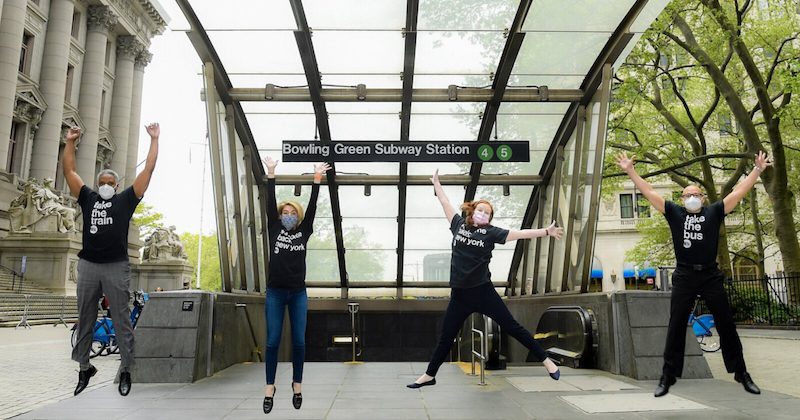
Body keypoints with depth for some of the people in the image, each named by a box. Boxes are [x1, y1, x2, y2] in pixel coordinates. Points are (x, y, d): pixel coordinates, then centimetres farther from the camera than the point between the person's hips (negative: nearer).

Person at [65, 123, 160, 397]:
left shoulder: (126, 199, 7)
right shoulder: (88, 198, 14)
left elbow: (148, 171, 4)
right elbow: (69, 172, 15)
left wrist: (154, 140, 3)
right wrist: (70, 142, 13)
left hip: (116, 267, -3)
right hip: (88, 266, 3)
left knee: (121, 320, 0)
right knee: (85, 320, 12)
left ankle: (126, 370, 6)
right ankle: (84, 367, 25)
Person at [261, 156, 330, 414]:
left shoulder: (304, 232, 7)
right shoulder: (274, 229, 6)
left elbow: (312, 206, 1)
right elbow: (270, 203, 0)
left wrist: (317, 178, -3)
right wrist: (271, 173, -4)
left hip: (298, 293, 1)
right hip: (275, 292, 0)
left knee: (299, 341, 4)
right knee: (273, 341, 1)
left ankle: (297, 383, 17)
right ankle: (270, 385, 11)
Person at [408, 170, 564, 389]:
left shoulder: (491, 232, -2)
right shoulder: (459, 224, 6)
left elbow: (520, 233, -7)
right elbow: (446, 203, 18)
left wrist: (546, 231, -14)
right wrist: (436, 184, 28)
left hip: (483, 291, -2)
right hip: (459, 294, 3)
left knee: (512, 327, 2)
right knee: (445, 337, 11)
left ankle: (546, 360, 14)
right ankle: (429, 375, 26)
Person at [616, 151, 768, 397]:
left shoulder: (714, 212, 8)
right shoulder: (675, 213, 7)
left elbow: (739, 192, 8)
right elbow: (649, 192, 6)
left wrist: (758, 169, 4)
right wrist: (630, 171, 3)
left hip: (711, 276, 1)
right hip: (684, 277, -1)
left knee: (726, 325, 10)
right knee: (676, 327, 1)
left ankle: (741, 373, 24)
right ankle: (668, 376, 5)